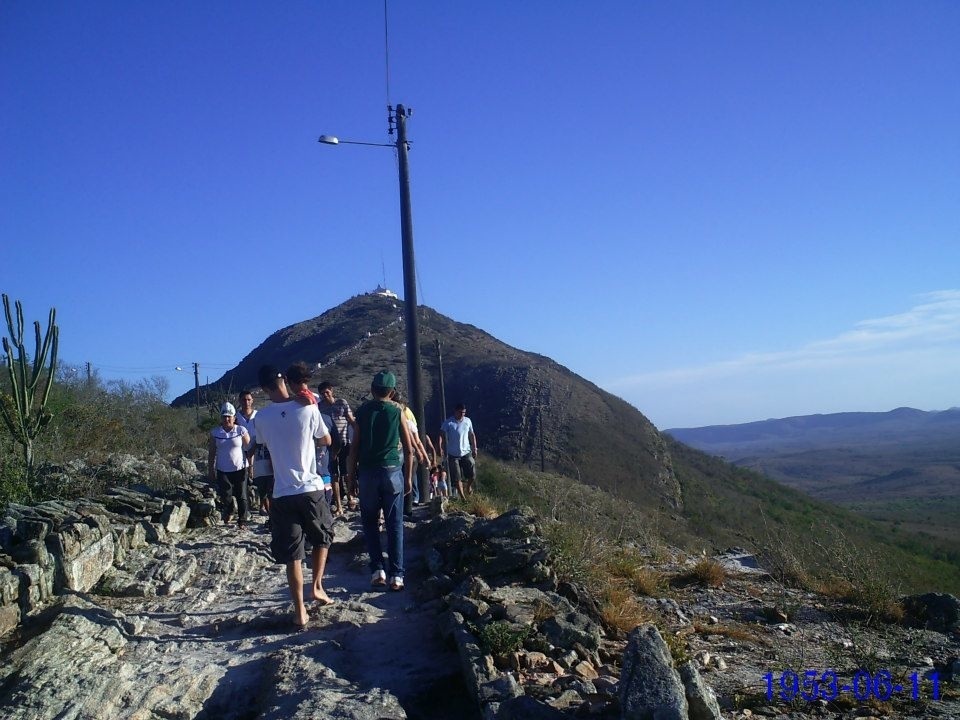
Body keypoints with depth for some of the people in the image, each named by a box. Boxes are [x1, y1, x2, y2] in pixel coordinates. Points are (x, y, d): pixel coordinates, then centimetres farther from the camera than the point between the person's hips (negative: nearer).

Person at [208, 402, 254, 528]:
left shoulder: (241, 431, -5)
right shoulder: (215, 432, 1)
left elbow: (249, 449, -3)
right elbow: (211, 453, 6)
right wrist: (211, 470, 5)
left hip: (240, 469, -2)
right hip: (223, 471, 2)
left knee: (241, 496, 2)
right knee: (226, 495, 7)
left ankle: (242, 521, 13)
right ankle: (228, 513, 36)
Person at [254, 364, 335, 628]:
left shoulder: (261, 418, -2)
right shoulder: (308, 409, -7)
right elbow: (326, 440, 7)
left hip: (283, 493, 1)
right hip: (311, 488, -1)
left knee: (292, 554, 6)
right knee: (322, 537, 25)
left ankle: (300, 610, 8)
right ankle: (317, 586, 24)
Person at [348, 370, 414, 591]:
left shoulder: (363, 411, 1)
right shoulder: (397, 411, 1)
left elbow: (355, 447, 0)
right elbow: (408, 450, 1)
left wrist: (352, 473, 9)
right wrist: (408, 477, 8)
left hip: (368, 473, 0)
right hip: (393, 472, 0)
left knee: (370, 522, 13)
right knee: (395, 525, 5)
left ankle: (377, 569, 4)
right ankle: (396, 575, 2)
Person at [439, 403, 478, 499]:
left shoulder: (467, 421, 5)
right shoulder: (448, 422, -7)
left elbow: (472, 435, 14)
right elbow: (442, 435, -11)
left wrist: (474, 448, 10)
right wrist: (440, 448, -24)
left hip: (466, 452, 2)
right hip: (453, 454, -2)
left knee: (472, 474, -6)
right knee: (457, 478, 1)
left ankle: (468, 486, 26)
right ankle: (463, 497, 12)